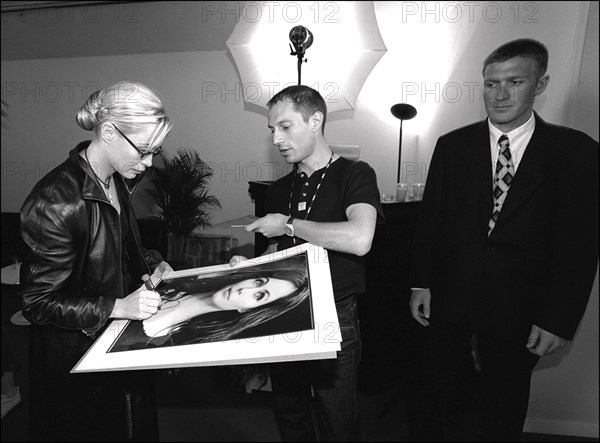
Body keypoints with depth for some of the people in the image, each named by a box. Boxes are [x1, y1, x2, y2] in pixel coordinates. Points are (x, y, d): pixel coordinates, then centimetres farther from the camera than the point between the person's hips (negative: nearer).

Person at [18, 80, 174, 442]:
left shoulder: (118, 180, -3)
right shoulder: (56, 202, -27)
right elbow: (38, 303, -20)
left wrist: (151, 262, -4)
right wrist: (117, 307, -28)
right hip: (78, 357, -7)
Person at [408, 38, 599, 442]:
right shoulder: (453, 145, 1)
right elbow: (430, 218, 2)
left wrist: (558, 319, -8)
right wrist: (421, 284, -1)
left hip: (520, 310, -1)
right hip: (449, 298, 1)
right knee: (434, 397, 14)